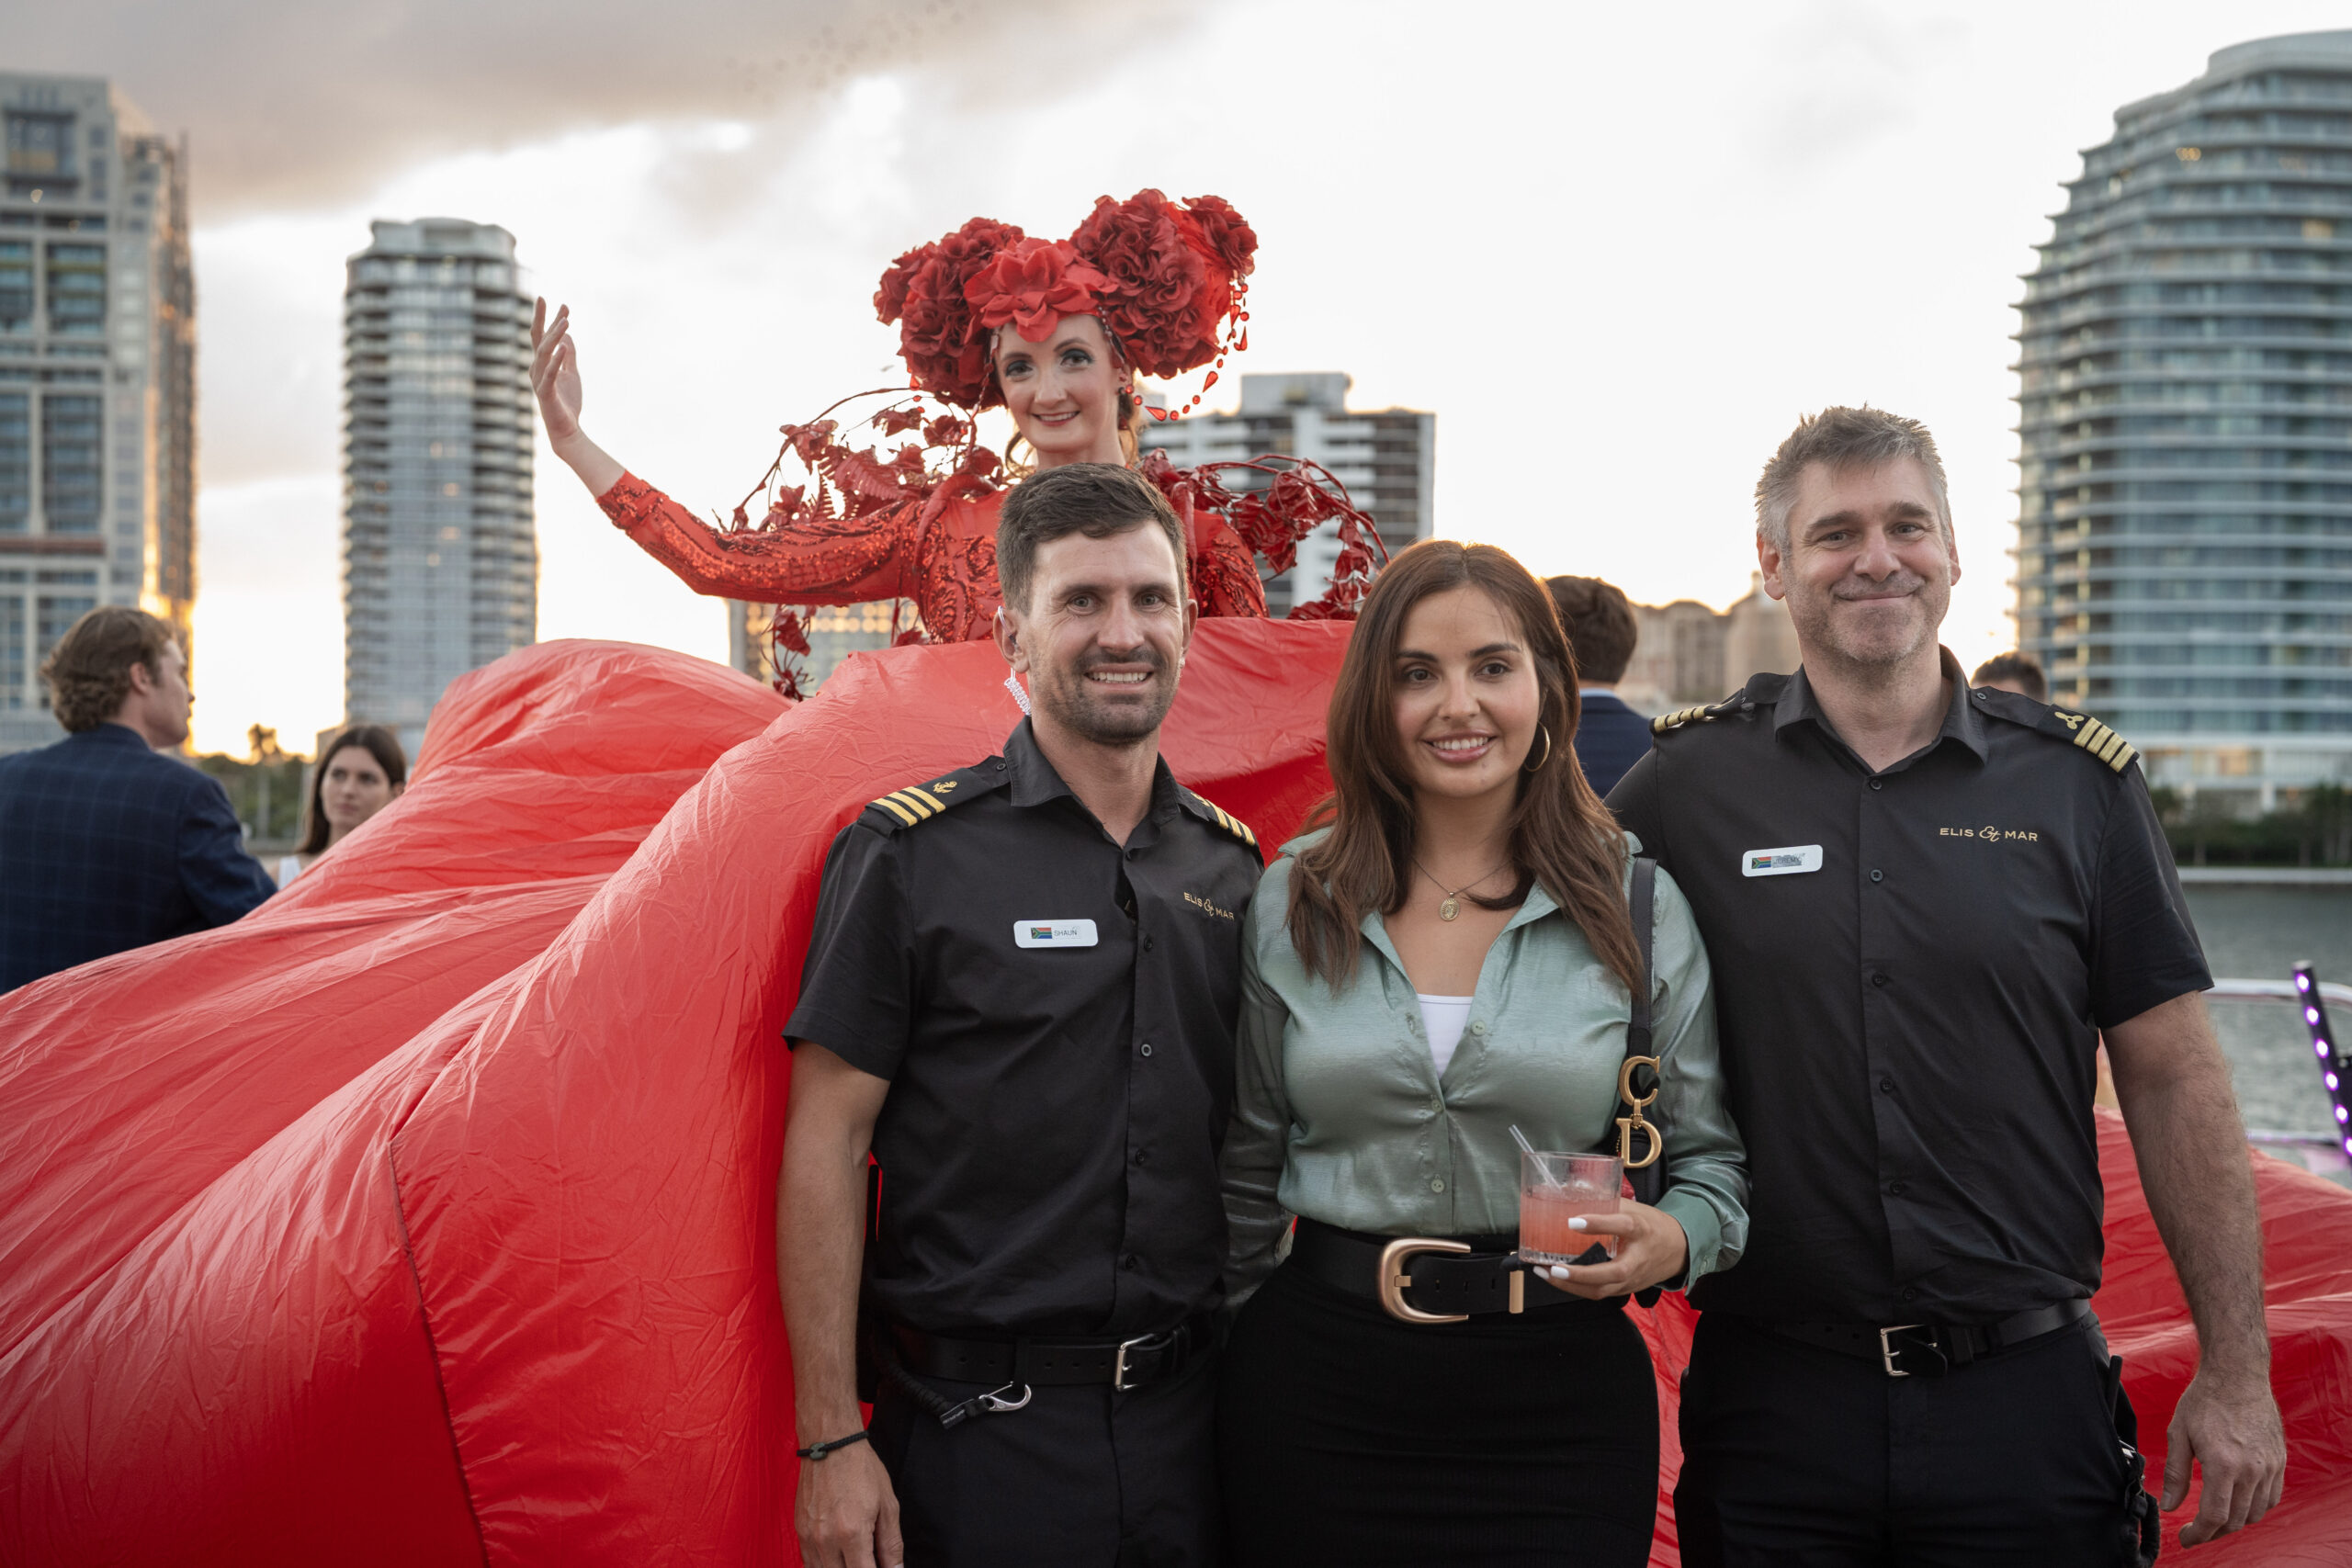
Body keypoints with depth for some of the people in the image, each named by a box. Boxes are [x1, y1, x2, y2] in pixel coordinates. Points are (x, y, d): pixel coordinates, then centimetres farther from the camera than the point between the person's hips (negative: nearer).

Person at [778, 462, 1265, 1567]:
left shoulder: (1235, 868, 7)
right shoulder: (911, 854, -7)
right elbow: (824, 1142, -8)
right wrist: (829, 1438, -11)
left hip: (1189, 1421, 4)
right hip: (979, 1425, -4)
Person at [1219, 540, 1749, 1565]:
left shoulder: (1639, 910, 0)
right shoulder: (1292, 904, 4)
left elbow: (1713, 1155, 4)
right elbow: (1247, 1173, 10)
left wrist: (1673, 1240, -17)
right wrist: (1217, 1377, 10)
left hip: (1559, 1393, -1)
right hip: (1319, 1388, 1)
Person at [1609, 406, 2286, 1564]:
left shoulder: (2077, 782, 3)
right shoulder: (1686, 785, 0)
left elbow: (2174, 1081, 4)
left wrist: (2236, 1373, 1)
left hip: (2029, 1390, 1)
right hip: (1771, 1397, 0)